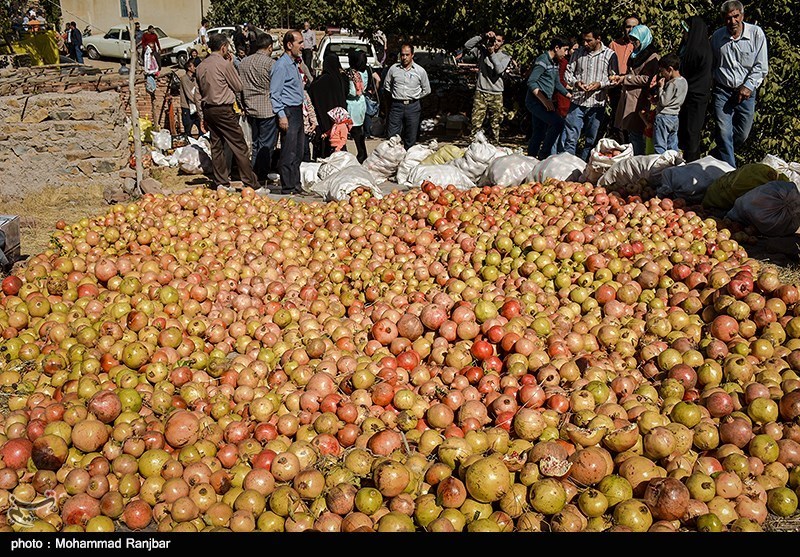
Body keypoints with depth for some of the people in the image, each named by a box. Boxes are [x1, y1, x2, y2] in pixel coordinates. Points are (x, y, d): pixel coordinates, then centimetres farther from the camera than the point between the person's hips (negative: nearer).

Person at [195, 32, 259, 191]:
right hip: (224, 109, -7)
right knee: (239, 146, -5)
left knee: (216, 147, 11)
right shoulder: (224, 64, -11)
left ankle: (221, 183, 14)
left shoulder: (201, 66, 11)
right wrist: (231, 64, 7)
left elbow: (201, 89, 17)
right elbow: (238, 86, -2)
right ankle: (251, 184, -5)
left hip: (208, 109, 8)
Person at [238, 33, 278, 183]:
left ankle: (253, 176, 18)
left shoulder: (243, 62, 8)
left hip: (250, 109, 6)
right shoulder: (271, 63, -11)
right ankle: (262, 177, 1)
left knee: (255, 143, 16)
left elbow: (240, 86, 11)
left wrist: (244, 106, 18)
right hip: (268, 109, -6)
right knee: (266, 145, 0)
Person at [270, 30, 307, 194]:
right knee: (289, 153, -6)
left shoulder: (294, 63, 17)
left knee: (298, 152, 14)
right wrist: (281, 116, -20)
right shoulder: (281, 65, -13)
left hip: (297, 112, 10)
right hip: (288, 112, -10)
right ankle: (288, 187, -1)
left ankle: (295, 184, 22)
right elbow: (274, 93, -16)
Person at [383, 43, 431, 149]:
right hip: (396, 106, 0)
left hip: (413, 106, 0)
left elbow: (426, 90, 11)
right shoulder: (393, 68, 3)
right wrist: (395, 95, 9)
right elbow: (386, 86, 17)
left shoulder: (420, 71, 1)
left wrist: (414, 97, 6)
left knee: (411, 140, 5)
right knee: (392, 137, -2)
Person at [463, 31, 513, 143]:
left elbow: (499, 70, -11)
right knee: (475, 123, -8)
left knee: (495, 124, 4)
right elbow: (467, 46, -2)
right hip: (480, 93, 0)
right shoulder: (482, 51, 8)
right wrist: (482, 37, -7)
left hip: (496, 95, 1)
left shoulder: (505, 57, 7)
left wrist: (492, 54, -15)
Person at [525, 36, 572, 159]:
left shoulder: (554, 63, 17)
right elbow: (531, 82, -19)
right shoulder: (542, 60, -12)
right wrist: (544, 100, -23)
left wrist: (571, 96, 22)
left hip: (544, 102, 10)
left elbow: (557, 84, 27)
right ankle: (543, 154, -14)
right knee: (558, 122, -22)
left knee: (538, 134, 10)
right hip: (535, 102, -10)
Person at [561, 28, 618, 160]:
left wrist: (600, 84, -14)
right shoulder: (579, 53, 7)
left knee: (591, 140, 7)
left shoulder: (610, 55, 1)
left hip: (597, 104, -1)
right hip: (577, 102, 1)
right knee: (570, 137, -6)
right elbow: (568, 72, 12)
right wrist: (575, 82, -9)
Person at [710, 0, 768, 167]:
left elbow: (761, 67, -4)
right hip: (722, 91, 0)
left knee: (742, 135, 8)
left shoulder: (756, 33, -5)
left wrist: (749, 86, -13)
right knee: (724, 133, -8)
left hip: (746, 92, 0)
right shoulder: (717, 36, 2)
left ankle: (717, 156, 31)